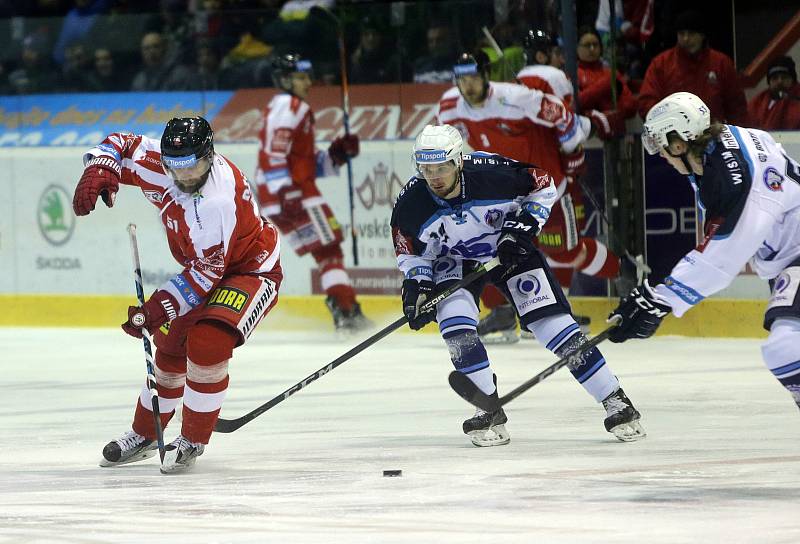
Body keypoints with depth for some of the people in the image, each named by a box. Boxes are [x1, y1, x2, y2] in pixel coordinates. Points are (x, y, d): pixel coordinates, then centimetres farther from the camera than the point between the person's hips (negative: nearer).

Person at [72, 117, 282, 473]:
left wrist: (161, 307, -40)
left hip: (252, 270, -9)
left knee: (208, 342, -27)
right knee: (170, 345, 12)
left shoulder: (216, 200, -37)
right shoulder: (157, 163, -16)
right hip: (207, 267, 9)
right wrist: (99, 172, -19)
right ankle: (144, 435, 31)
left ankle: (193, 442, -12)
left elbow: (206, 271, -37)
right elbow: (120, 145, 2)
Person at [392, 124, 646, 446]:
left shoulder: (493, 174, -31)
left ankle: (616, 404, -3)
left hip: (508, 248, -1)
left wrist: (524, 225, -20)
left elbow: (544, 185, -11)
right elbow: (410, 251, -5)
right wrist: (418, 285, -20)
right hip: (454, 259, 1)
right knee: (456, 325, -24)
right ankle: (490, 411, -9)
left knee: (552, 322, -9)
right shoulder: (410, 205, -24)